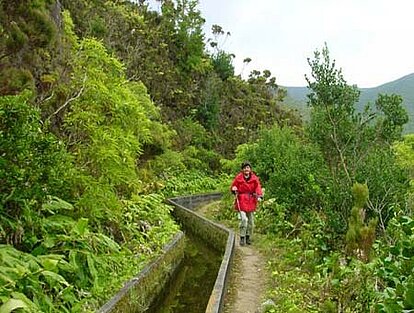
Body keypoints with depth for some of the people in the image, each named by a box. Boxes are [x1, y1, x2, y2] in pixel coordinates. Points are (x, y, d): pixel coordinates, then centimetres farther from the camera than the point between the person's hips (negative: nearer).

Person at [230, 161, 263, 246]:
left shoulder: (254, 178, 0)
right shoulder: (238, 178, -3)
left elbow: (258, 187, -8)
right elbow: (232, 187, 8)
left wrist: (259, 196, -25)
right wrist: (234, 190, -15)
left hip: (251, 201, 3)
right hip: (241, 201, -3)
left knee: (251, 221, 11)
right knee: (244, 219, -17)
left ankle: (248, 237, 30)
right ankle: (242, 237, -1)